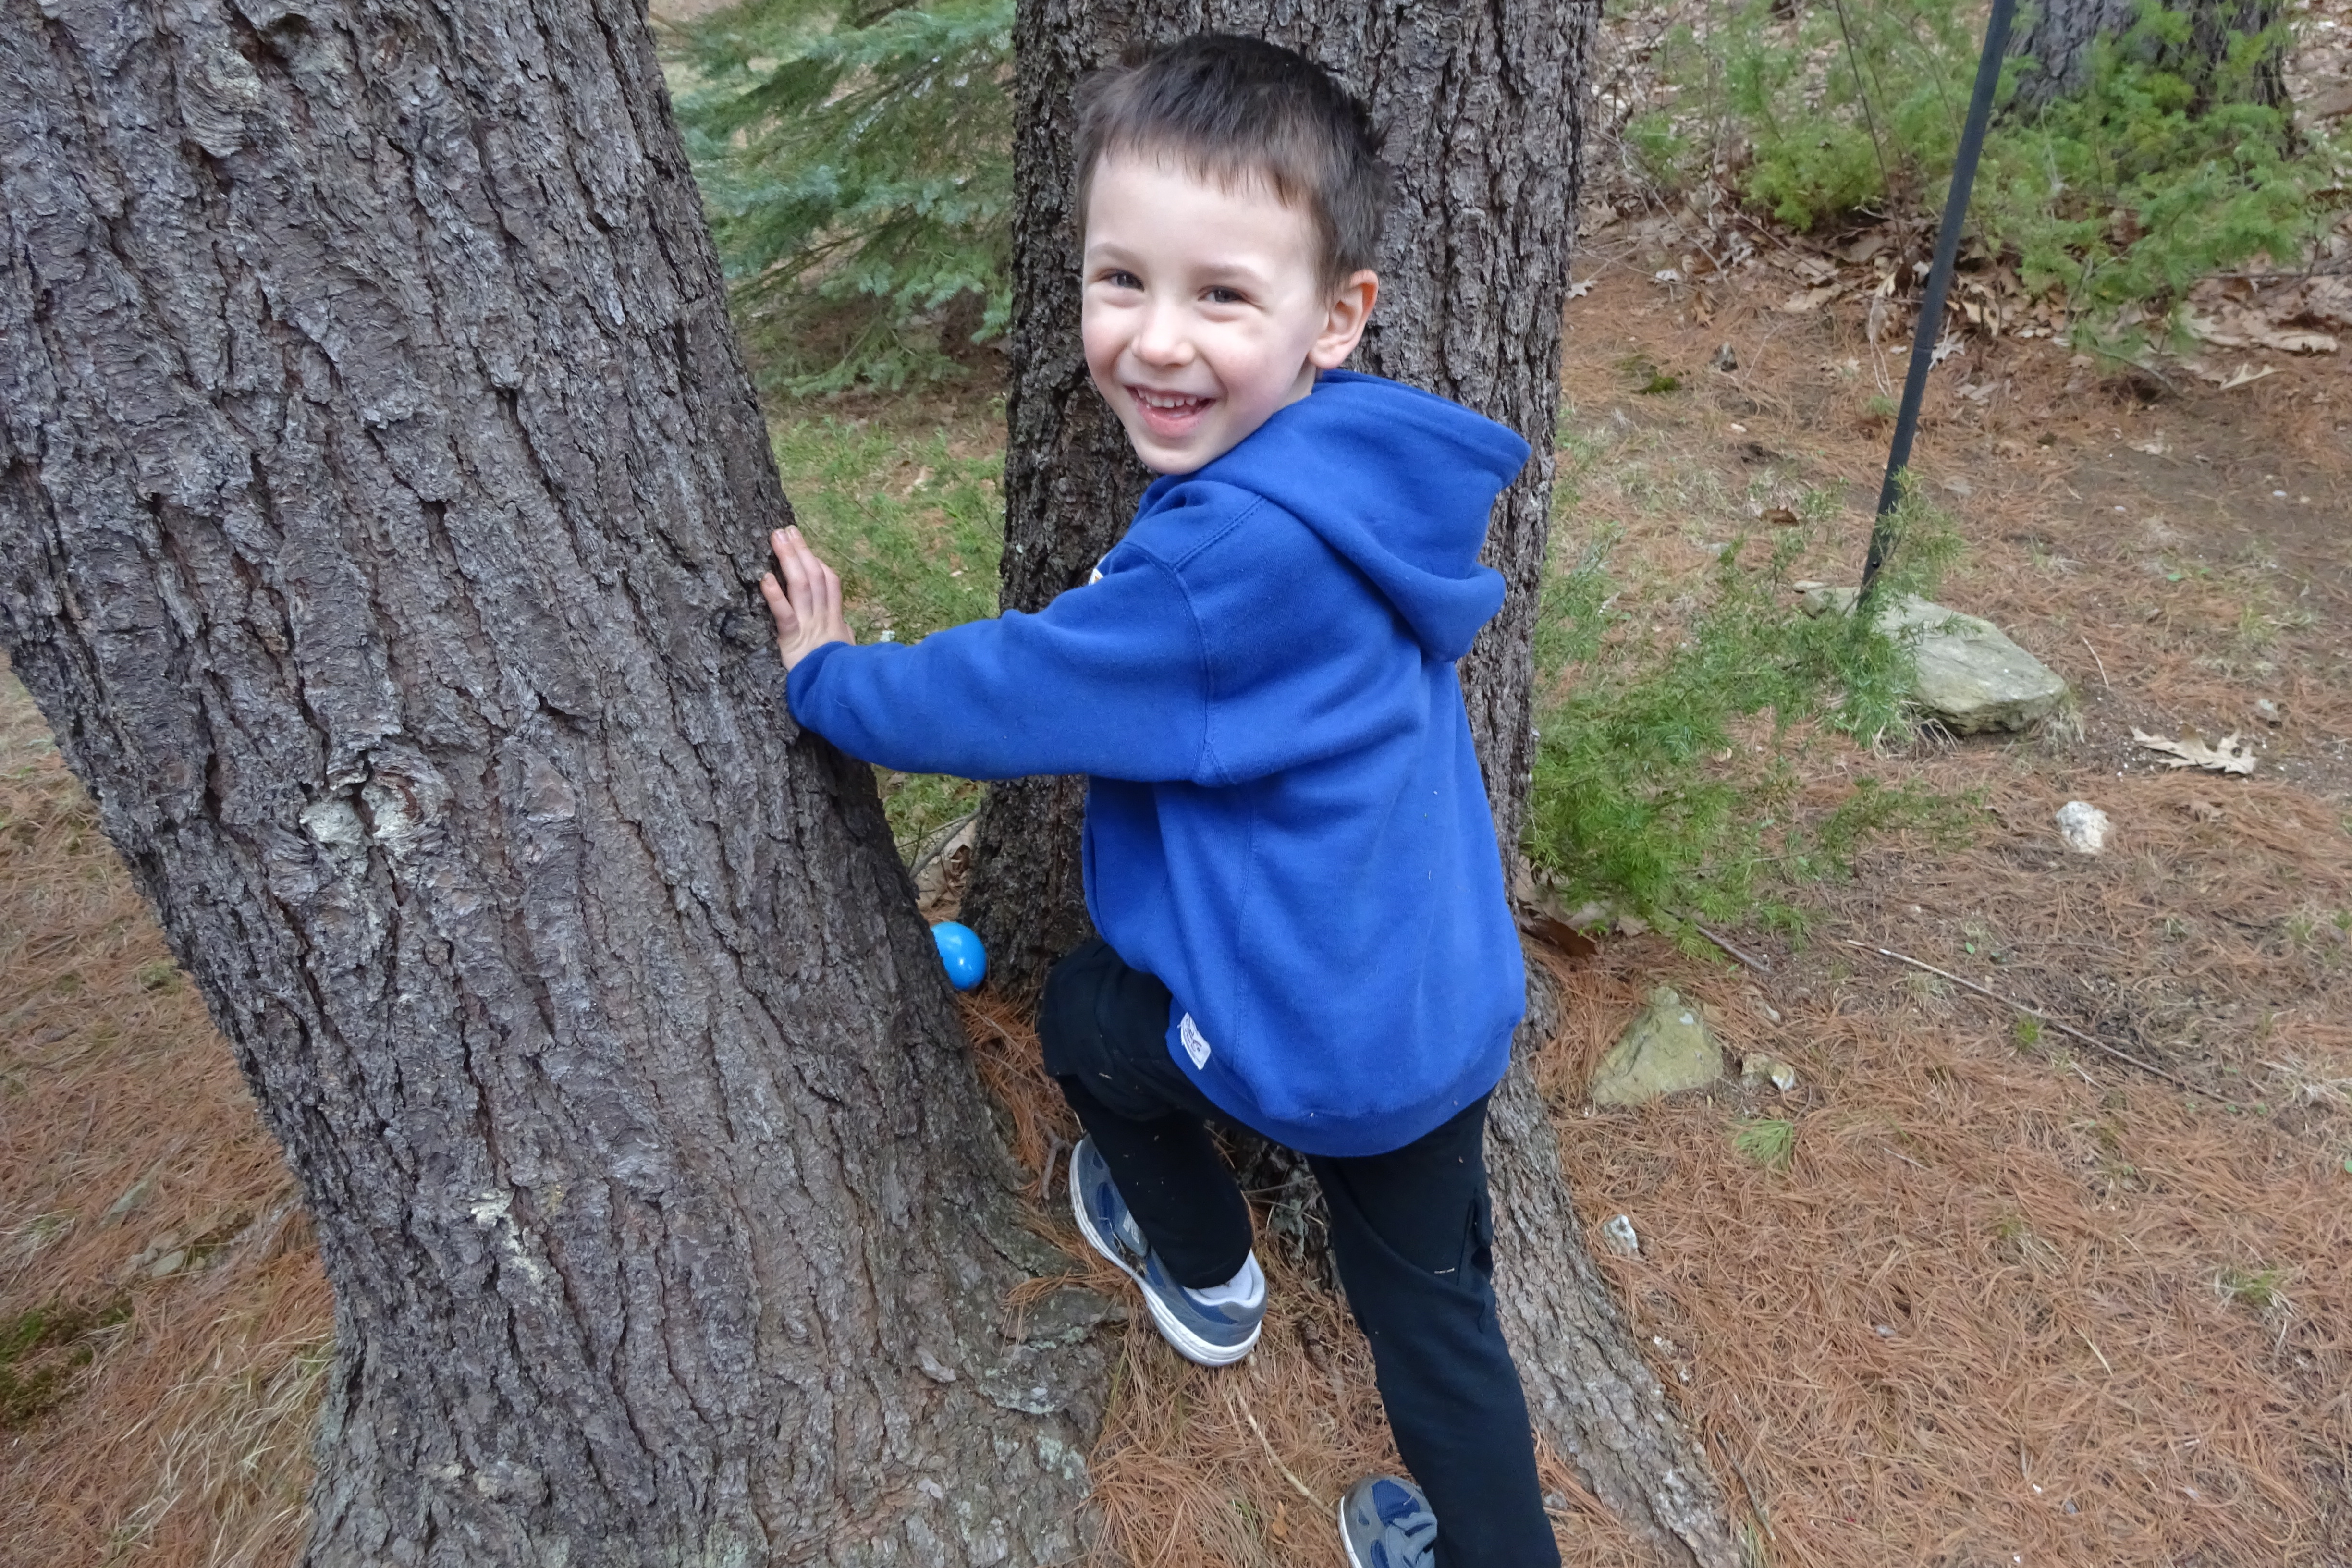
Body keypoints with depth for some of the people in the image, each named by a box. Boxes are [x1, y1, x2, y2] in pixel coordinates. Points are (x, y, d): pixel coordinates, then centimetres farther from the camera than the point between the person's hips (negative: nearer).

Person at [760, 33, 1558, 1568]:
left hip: (1316, 1035, -7)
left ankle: (1206, 1272, 45)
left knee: (1085, 1010, 23)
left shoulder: (1237, 554, -31)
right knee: (1431, 1302, 24)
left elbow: (1017, 690, -18)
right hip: (1453, 1008, 7)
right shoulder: (1364, 482, -3)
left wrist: (828, 680, -4)